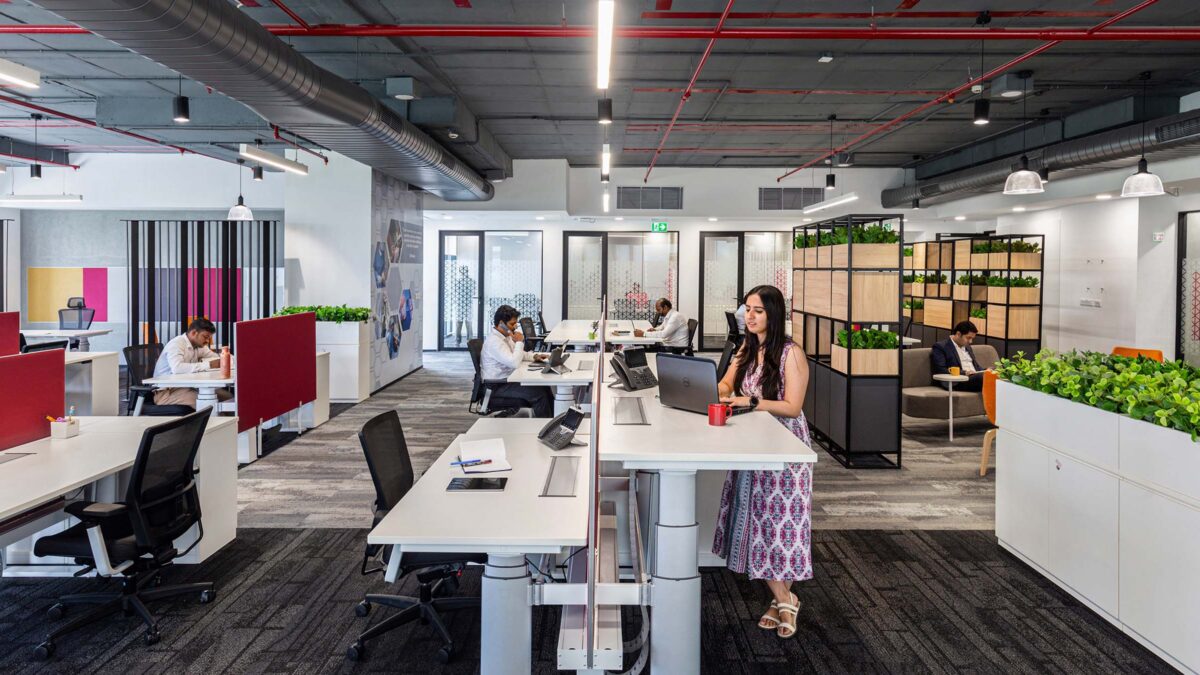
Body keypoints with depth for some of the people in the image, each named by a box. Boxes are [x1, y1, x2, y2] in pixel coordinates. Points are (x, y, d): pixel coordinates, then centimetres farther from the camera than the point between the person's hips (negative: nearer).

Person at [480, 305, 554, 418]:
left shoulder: (505, 335, 7)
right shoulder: (494, 341, -24)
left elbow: (516, 354, 23)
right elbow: (515, 363, -30)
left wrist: (534, 356, 6)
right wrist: (519, 342, -19)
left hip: (507, 379, 10)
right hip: (498, 386, -10)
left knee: (544, 387, 2)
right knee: (539, 393, -19)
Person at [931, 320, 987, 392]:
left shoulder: (967, 347, 27)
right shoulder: (940, 347, -1)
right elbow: (940, 370, -11)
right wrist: (964, 373, -20)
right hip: (957, 382, -8)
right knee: (983, 377, -36)